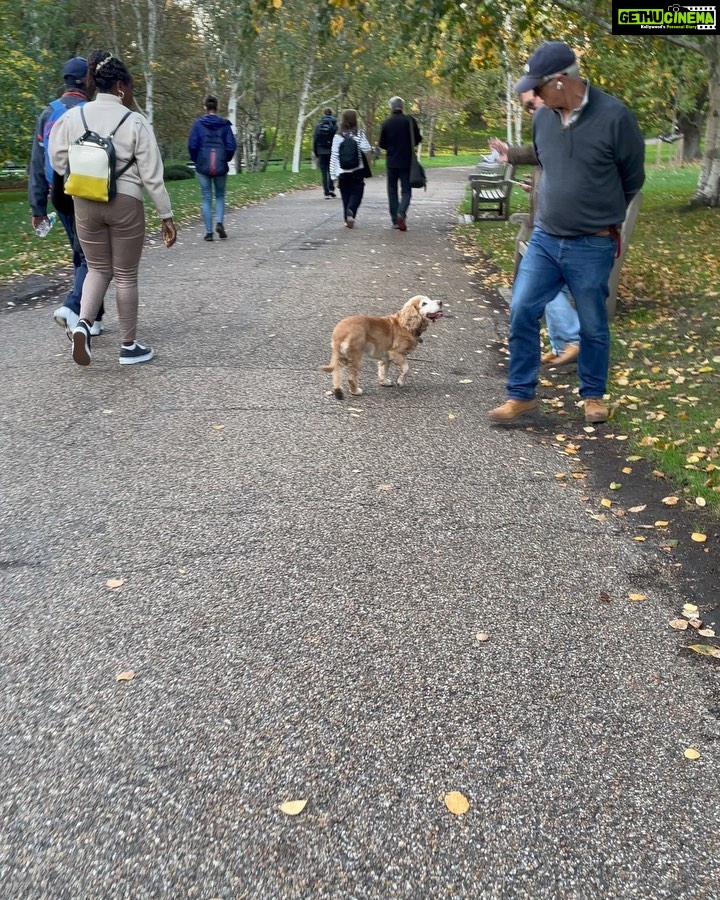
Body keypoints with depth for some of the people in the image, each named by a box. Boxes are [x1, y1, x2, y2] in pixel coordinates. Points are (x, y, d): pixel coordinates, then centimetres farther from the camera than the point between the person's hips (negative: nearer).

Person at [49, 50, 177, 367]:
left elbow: (58, 160, 3)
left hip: (85, 203, 3)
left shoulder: (73, 116, 1)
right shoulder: (135, 122, -9)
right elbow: (152, 175, -9)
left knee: (97, 269, 18)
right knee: (126, 276, 8)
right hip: (126, 203, -3)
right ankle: (129, 346, 15)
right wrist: (166, 216, -2)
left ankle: (83, 324, -7)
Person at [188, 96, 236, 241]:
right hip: (221, 167, 1)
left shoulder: (198, 123, -4)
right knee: (220, 196, 17)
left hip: (203, 166, -1)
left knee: (206, 198, 6)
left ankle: (208, 231, 2)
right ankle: (219, 222, -5)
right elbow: (231, 146, -4)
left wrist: (196, 160, 10)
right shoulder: (225, 124, -2)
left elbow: (192, 145, -6)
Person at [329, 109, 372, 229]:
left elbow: (334, 156, -2)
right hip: (357, 171, -1)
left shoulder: (338, 137, -1)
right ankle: (351, 212, -21)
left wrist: (333, 174, 1)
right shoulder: (359, 134, -4)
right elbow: (367, 149, -13)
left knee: (346, 196, 12)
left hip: (342, 172, 1)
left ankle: (348, 219, 11)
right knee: (356, 193, 6)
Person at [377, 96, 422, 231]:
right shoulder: (409, 120, -5)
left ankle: (395, 220, 8)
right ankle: (401, 213, -21)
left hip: (391, 162, 0)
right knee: (406, 190, 5)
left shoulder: (386, 123, -4)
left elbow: (381, 144, -1)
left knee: (392, 191, 11)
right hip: (406, 161, 0)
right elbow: (418, 139, -1)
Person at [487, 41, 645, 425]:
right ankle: (521, 395, 12)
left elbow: (633, 177, 1)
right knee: (522, 312, -1)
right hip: (543, 239, 4)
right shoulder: (542, 117, 0)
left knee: (593, 325, 8)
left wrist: (601, 216, 13)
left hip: (592, 246, -4)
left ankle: (593, 396, 27)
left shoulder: (613, 116, -13)